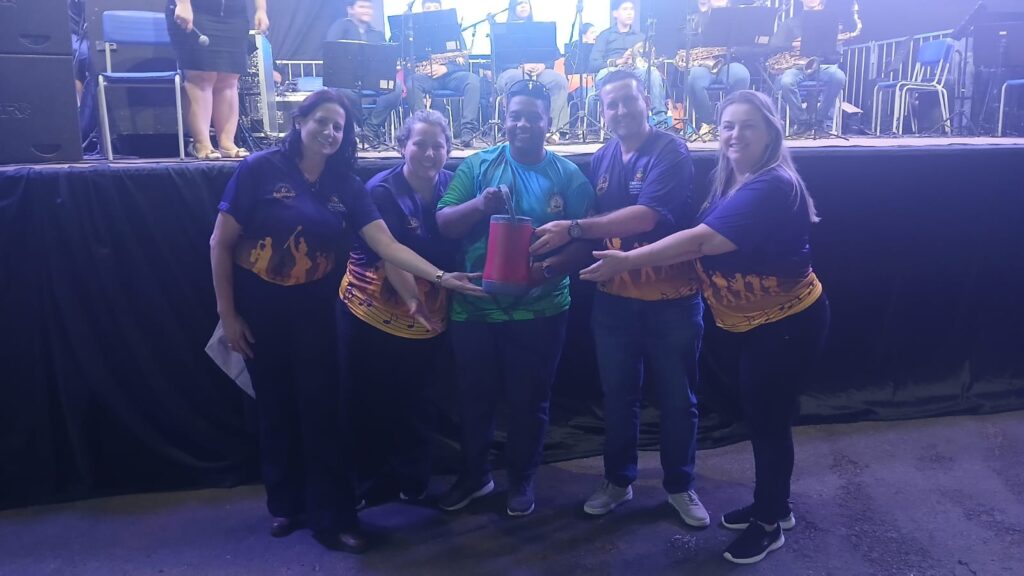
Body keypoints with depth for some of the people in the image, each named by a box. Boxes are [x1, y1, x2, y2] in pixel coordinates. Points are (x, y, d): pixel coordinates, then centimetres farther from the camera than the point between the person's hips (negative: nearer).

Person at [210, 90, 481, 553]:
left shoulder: (346, 185, -1)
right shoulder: (260, 169, -12)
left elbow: (385, 244, -11)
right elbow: (221, 244, -8)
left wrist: (440, 277, -22)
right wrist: (227, 313, -8)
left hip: (313, 310, 2)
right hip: (258, 309, -1)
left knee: (320, 410, 0)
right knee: (275, 409, 10)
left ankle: (331, 518, 12)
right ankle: (285, 504, 31)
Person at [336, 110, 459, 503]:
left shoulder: (452, 186, -2)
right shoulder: (381, 191, -15)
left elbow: (458, 245, 5)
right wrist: (413, 302, -31)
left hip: (428, 316, 3)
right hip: (372, 314, -3)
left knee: (418, 403, 13)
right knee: (370, 402, 9)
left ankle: (414, 480, 30)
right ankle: (365, 480, 28)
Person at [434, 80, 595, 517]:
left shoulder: (568, 176, -2)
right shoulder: (477, 166, 0)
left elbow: (587, 241, -6)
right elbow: (442, 225, -4)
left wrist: (548, 268, -24)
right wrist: (478, 205, -23)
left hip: (539, 312, -1)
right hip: (475, 308, 1)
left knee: (529, 401, 13)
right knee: (474, 398, 16)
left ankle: (522, 480, 34)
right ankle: (474, 475, 38)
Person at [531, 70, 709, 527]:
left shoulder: (670, 152, -13)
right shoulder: (601, 159, 5)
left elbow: (646, 216, -28)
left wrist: (573, 228, -31)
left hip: (672, 297, -4)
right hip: (615, 297, 5)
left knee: (677, 397, 10)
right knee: (618, 395, 15)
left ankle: (680, 485, 29)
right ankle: (618, 479, 34)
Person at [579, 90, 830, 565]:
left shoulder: (771, 187, -26)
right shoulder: (729, 181, 6)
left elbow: (701, 241, -35)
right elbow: (705, 248, 4)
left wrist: (627, 261, -35)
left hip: (788, 323, -9)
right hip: (752, 322, 9)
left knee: (770, 420, 4)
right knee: (759, 415, 20)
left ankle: (770, 523, 24)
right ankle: (773, 506, 40)